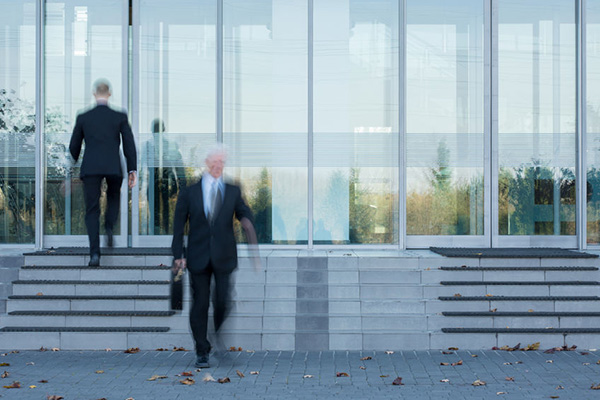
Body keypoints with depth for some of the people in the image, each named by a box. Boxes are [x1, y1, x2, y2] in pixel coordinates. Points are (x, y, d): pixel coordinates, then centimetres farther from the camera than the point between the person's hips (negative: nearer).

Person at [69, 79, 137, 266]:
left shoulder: (83, 117, 7)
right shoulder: (120, 117, 5)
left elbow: (74, 147, 14)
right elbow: (129, 144, 1)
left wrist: (76, 162, 33)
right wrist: (132, 170, 3)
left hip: (90, 167, 0)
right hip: (114, 167, 0)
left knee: (92, 211, 4)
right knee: (114, 197, 29)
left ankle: (95, 253, -7)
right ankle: (109, 227, 4)